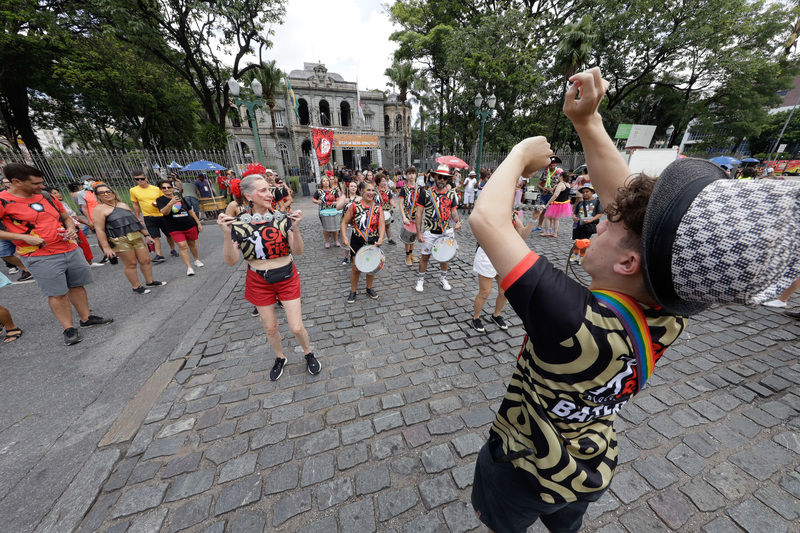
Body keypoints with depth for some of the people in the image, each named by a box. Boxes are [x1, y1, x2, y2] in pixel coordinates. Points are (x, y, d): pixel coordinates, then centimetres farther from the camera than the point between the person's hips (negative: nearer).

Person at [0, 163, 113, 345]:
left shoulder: (47, 198, 9)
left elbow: (66, 217, 20)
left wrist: (71, 229, -1)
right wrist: (24, 237, -16)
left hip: (70, 250, 5)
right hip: (40, 257, -5)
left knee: (77, 286, 11)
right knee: (57, 294, 0)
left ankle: (86, 318, 23)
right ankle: (69, 329, 11)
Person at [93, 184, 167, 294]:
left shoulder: (123, 205, 14)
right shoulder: (100, 209, -4)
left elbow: (136, 220, 20)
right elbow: (99, 230, -8)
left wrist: (146, 235, 17)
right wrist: (106, 247, -14)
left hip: (137, 237, 5)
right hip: (120, 241, -5)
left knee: (146, 260, 7)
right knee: (131, 264, 0)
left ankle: (150, 282, 21)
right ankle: (136, 287, 12)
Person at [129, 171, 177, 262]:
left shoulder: (157, 189, -2)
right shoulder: (133, 190, 3)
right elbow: (135, 204, 10)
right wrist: (138, 217, 9)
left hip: (162, 215, 0)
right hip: (148, 217, 0)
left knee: (169, 234, 9)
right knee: (155, 237, -6)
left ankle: (172, 250, 28)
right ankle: (159, 255, -6)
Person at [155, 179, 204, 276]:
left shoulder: (181, 198, 8)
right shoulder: (160, 200, -1)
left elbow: (191, 211, 13)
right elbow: (164, 212, -19)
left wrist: (198, 223, 10)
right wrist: (171, 203, -36)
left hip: (190, 226, 2)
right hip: (175, 229, -2)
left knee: (192, 243, 14)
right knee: (182, 246, -9)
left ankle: (197, 260, 34)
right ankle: (189, 267, -7)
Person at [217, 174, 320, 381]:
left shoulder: (283, 218, -10)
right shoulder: (238, 223, -9)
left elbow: (297, 251, -15)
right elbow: (231, 261, -13)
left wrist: (295, 228, -31)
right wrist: (227, 234, -27)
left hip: (287, 278, -1)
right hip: (259, 282, 1)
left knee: (297, 328, 2)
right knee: (270, 328, 17)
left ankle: (308, 354, 33)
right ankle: (280, 358, 45)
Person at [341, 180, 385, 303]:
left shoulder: (378, 207, 0)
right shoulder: (354, 206, -5)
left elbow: (381, 224, -7)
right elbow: (345, 222, -2)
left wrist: (381, 238, -24)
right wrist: (344, 236, -16)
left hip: (373, 242, 2)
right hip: (357, 242, -2)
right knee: (356, 268, 3)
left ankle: (369, 288, 35)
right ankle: (353, 291, 23)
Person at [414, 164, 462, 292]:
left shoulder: (451, 194, 6)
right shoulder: (426, 193, -5)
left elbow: (454, 211, 11)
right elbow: (419, 213, -5)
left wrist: (457, 221, -12)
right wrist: (418, 232, -10)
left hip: (445, 232, 4)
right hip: (429, 232, -3)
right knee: (425, 256, 3)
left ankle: (443, 278, 33)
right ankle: (421, 279, 22)